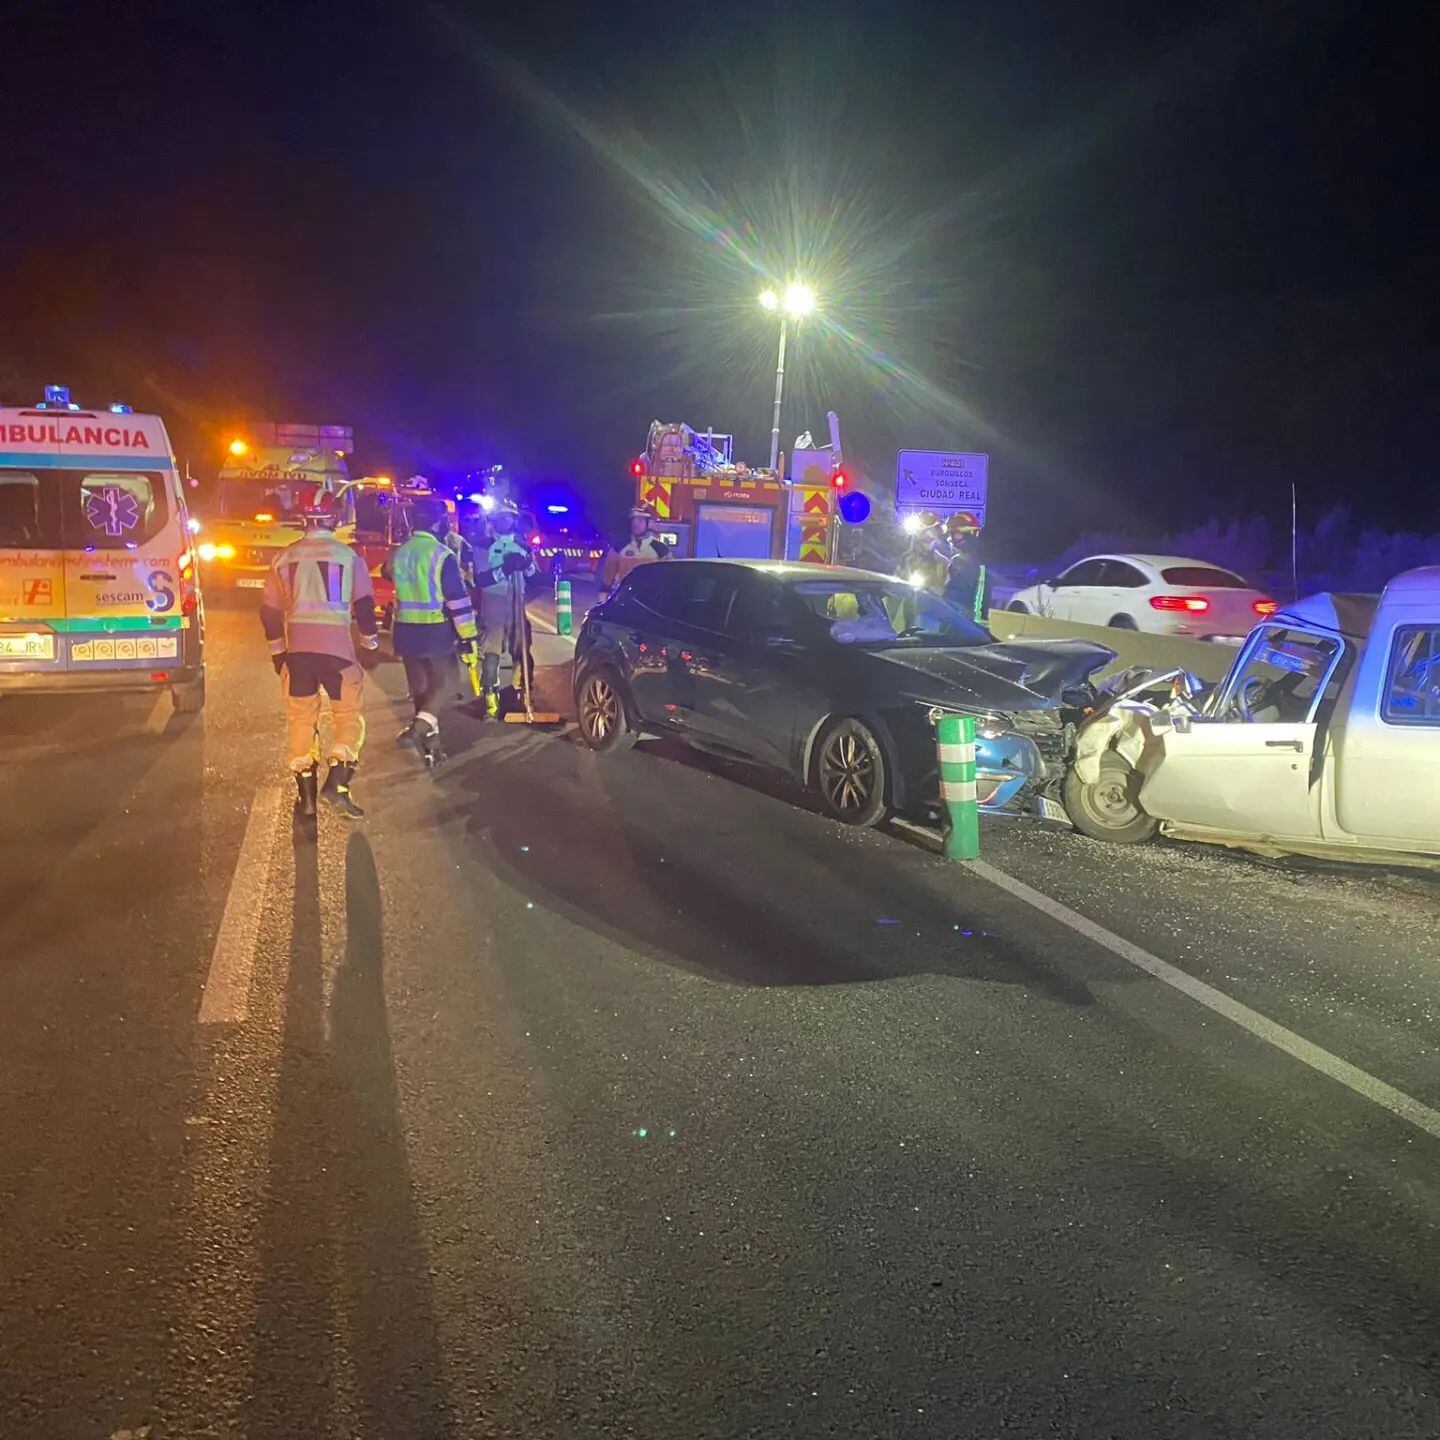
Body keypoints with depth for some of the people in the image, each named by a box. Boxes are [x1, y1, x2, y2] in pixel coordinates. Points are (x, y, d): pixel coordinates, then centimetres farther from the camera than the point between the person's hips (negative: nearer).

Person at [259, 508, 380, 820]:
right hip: (336, 646, -3)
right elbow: (364, 605, -2)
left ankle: (306, 798, 13)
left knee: (300, 718, 11)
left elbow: (269, 610, 11)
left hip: (297, 648, 3)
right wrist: (370, 642, 12)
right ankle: (336, 784, -6)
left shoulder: (285, 557, 8)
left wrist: (277, 650, 22)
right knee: (348, 713, 9)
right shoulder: (348, 557, -1)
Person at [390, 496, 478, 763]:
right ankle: (420, 726, -14)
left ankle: (429, 741, 19)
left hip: (406, 631, 6)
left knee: (419, 686, 13)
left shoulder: (399, 554, 7)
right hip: (436, 632, -6)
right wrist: (467, 635, -11)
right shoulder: (443, 555, -14)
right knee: (443, 682, 8)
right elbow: (458, 600, -15)